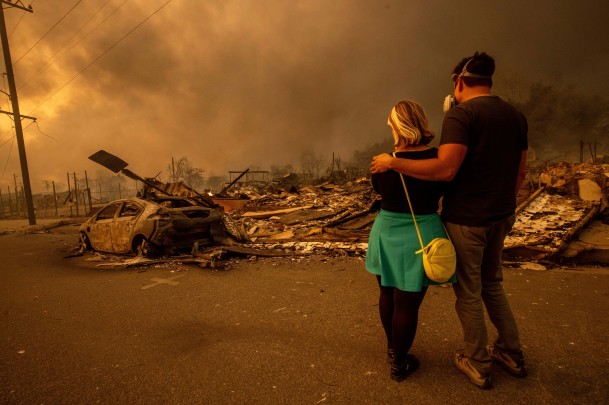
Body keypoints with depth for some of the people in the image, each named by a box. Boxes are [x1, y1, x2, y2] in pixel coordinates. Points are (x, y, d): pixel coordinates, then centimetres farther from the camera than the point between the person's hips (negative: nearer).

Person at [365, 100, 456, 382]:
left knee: (388, 295, 21)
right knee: (407, 304, 10)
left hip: (387, 233, 2)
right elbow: (442, 189, 5)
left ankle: (392, 348, 43)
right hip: (420, 236, -2)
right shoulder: (437, 157, -11)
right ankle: (399, 363, 27)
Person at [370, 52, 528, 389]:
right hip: (501, 217, 8)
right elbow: (519, 173, 13)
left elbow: (445, 169, -27)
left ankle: (477, 364, 26)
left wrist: (392, 162, -19)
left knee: (468, 292, 9)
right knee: (492, 284, 25)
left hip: (466, 219, -8)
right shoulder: (516, 116, 9)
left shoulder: (461, 113, -15)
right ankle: (511, 353, 38)